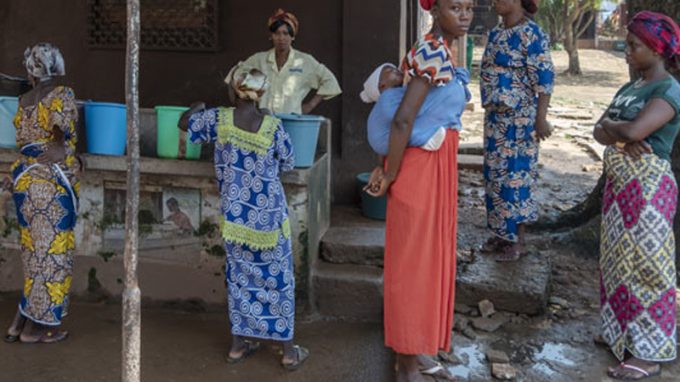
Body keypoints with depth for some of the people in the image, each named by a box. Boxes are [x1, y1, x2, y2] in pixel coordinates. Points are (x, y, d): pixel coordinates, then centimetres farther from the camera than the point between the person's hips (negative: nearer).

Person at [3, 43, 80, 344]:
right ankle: (36, 327, 7)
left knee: (33, 250, 16)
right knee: (52, 251, 2)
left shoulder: (24, 101, 11)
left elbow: (23, 140, 9)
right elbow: (60, 136, -16)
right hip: (52, 181, -7)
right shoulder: (63, 96, -8)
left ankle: (22, 321, 19)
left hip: (25, 178, 7)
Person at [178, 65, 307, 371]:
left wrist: (197, 107, 30)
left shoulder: (218, 120, -8)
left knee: (239, 277, 16)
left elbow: (184, 123, 10)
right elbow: (287, 165, 3)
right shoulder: (273, 127, -11)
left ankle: (239, 344, 24)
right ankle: (289, 351, 13)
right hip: (268, 216, -2)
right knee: (278, 279, 7)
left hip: (235, 216, 2)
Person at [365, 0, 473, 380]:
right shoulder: (434, 52, -19)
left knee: (431, 259, 17)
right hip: (420, 170, -9)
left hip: (438, 169, 10)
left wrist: (386, 166, 10)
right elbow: (403, 120, -27)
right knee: (413, 263, 1)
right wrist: (390, 175, -16)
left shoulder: (439, 51, 11)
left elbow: (403, 118, 14)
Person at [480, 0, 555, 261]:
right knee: (496, 174, 12)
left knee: (515, 174, -2)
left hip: (519, 118, -8)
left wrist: (541, 118, -19)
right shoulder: (495, 33, 10)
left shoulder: (531, 33, -14)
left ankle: (518, 239, 9)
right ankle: (501, 232, 24)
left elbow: (544, 78, -16)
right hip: (495, 116, 8)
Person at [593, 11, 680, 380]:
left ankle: (649, 352, 6)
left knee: (645, 263, -3)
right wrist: (621, 137, -13)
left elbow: (633, 131, -28)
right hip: (620, 184, 8)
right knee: (620, 259, 16)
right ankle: (623, 332, 32)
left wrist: (610, 125, -7)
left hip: (648, 188, -8)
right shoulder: (629, 88, 12)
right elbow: (599, 133, 8)